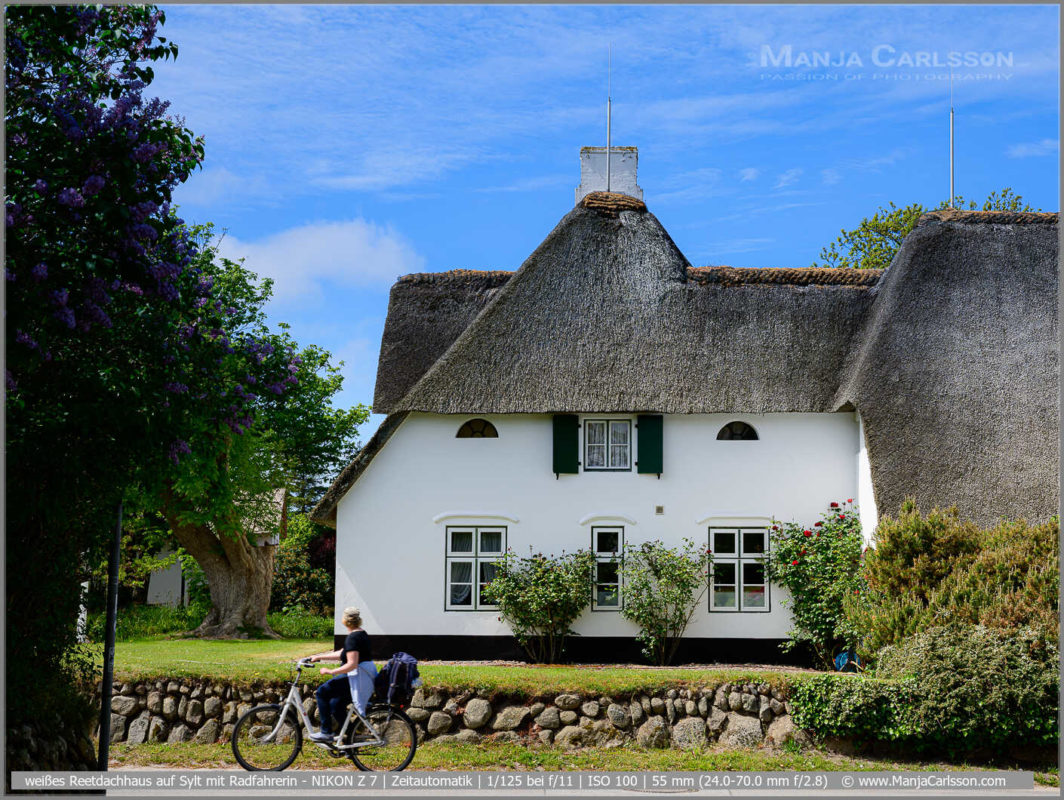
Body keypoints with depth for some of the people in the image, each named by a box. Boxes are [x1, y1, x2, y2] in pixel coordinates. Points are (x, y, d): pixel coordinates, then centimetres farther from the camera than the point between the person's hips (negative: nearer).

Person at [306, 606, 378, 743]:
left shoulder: (353, 638, -16)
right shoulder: (361, 633, 15)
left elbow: (352, 664, -24)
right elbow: (341, 654, 23)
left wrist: (330, 672, -19)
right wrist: (319, 657, 24)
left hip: (357, 677, -10)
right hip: (367, 678, 10)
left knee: (322, 692, -5)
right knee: (335, 705, 15)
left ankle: (326, 732, -4)